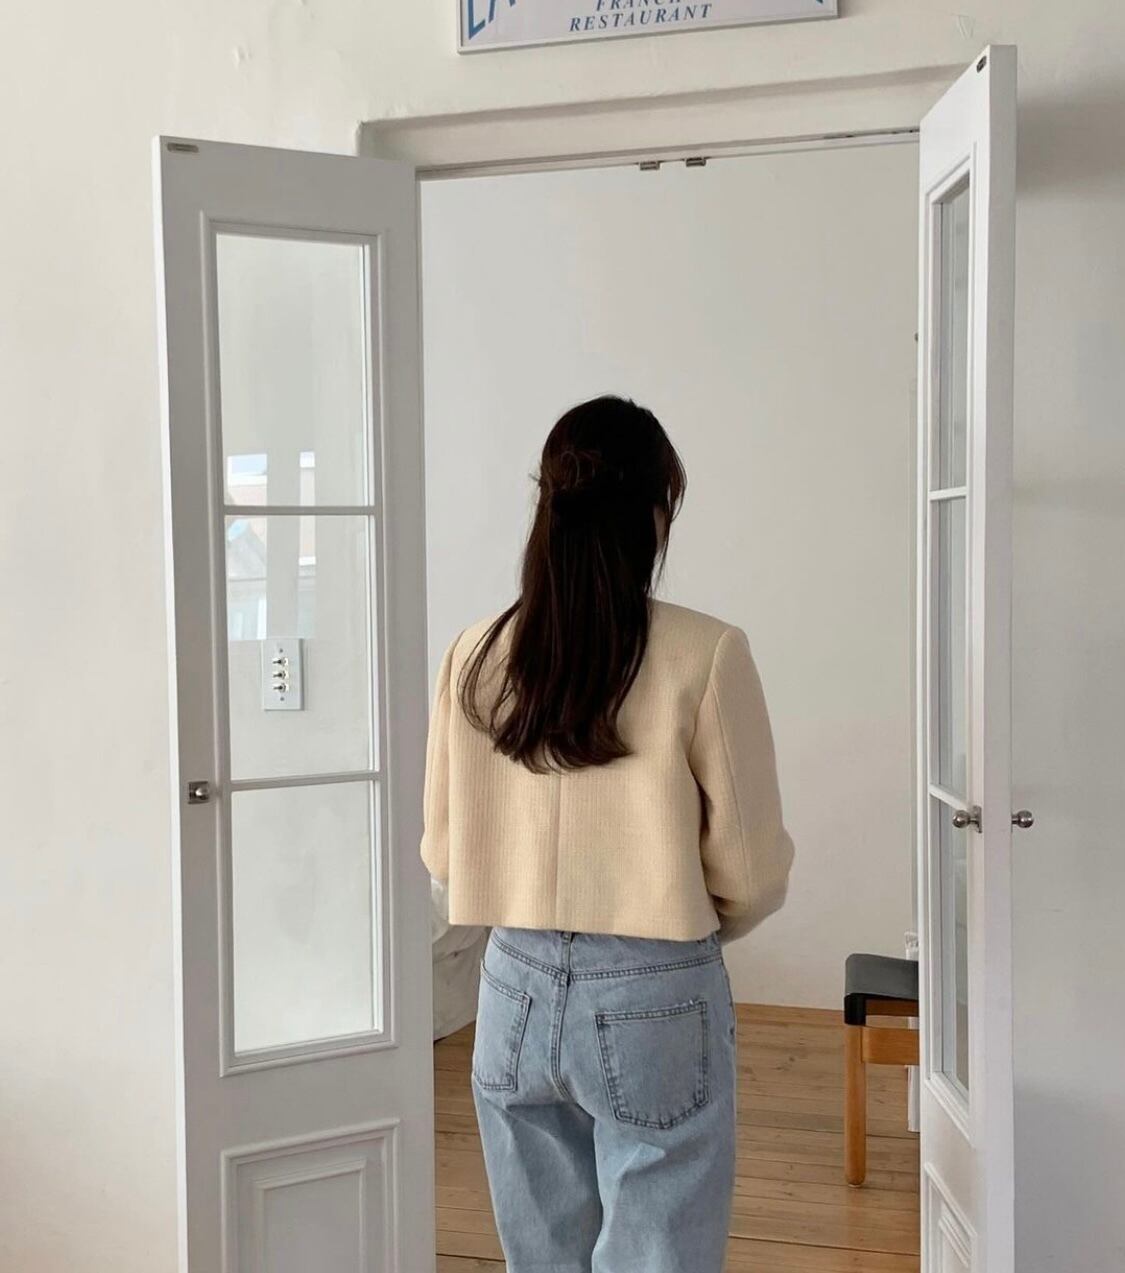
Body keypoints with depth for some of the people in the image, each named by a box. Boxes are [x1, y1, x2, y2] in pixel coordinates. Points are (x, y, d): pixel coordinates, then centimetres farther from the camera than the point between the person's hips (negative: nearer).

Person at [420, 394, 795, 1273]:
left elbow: (444, 850, 5)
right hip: (657, 1000, -4)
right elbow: (752, 872, -9)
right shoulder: (704, 654, -15)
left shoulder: (476, 656, -4)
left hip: (518, 990, 4)